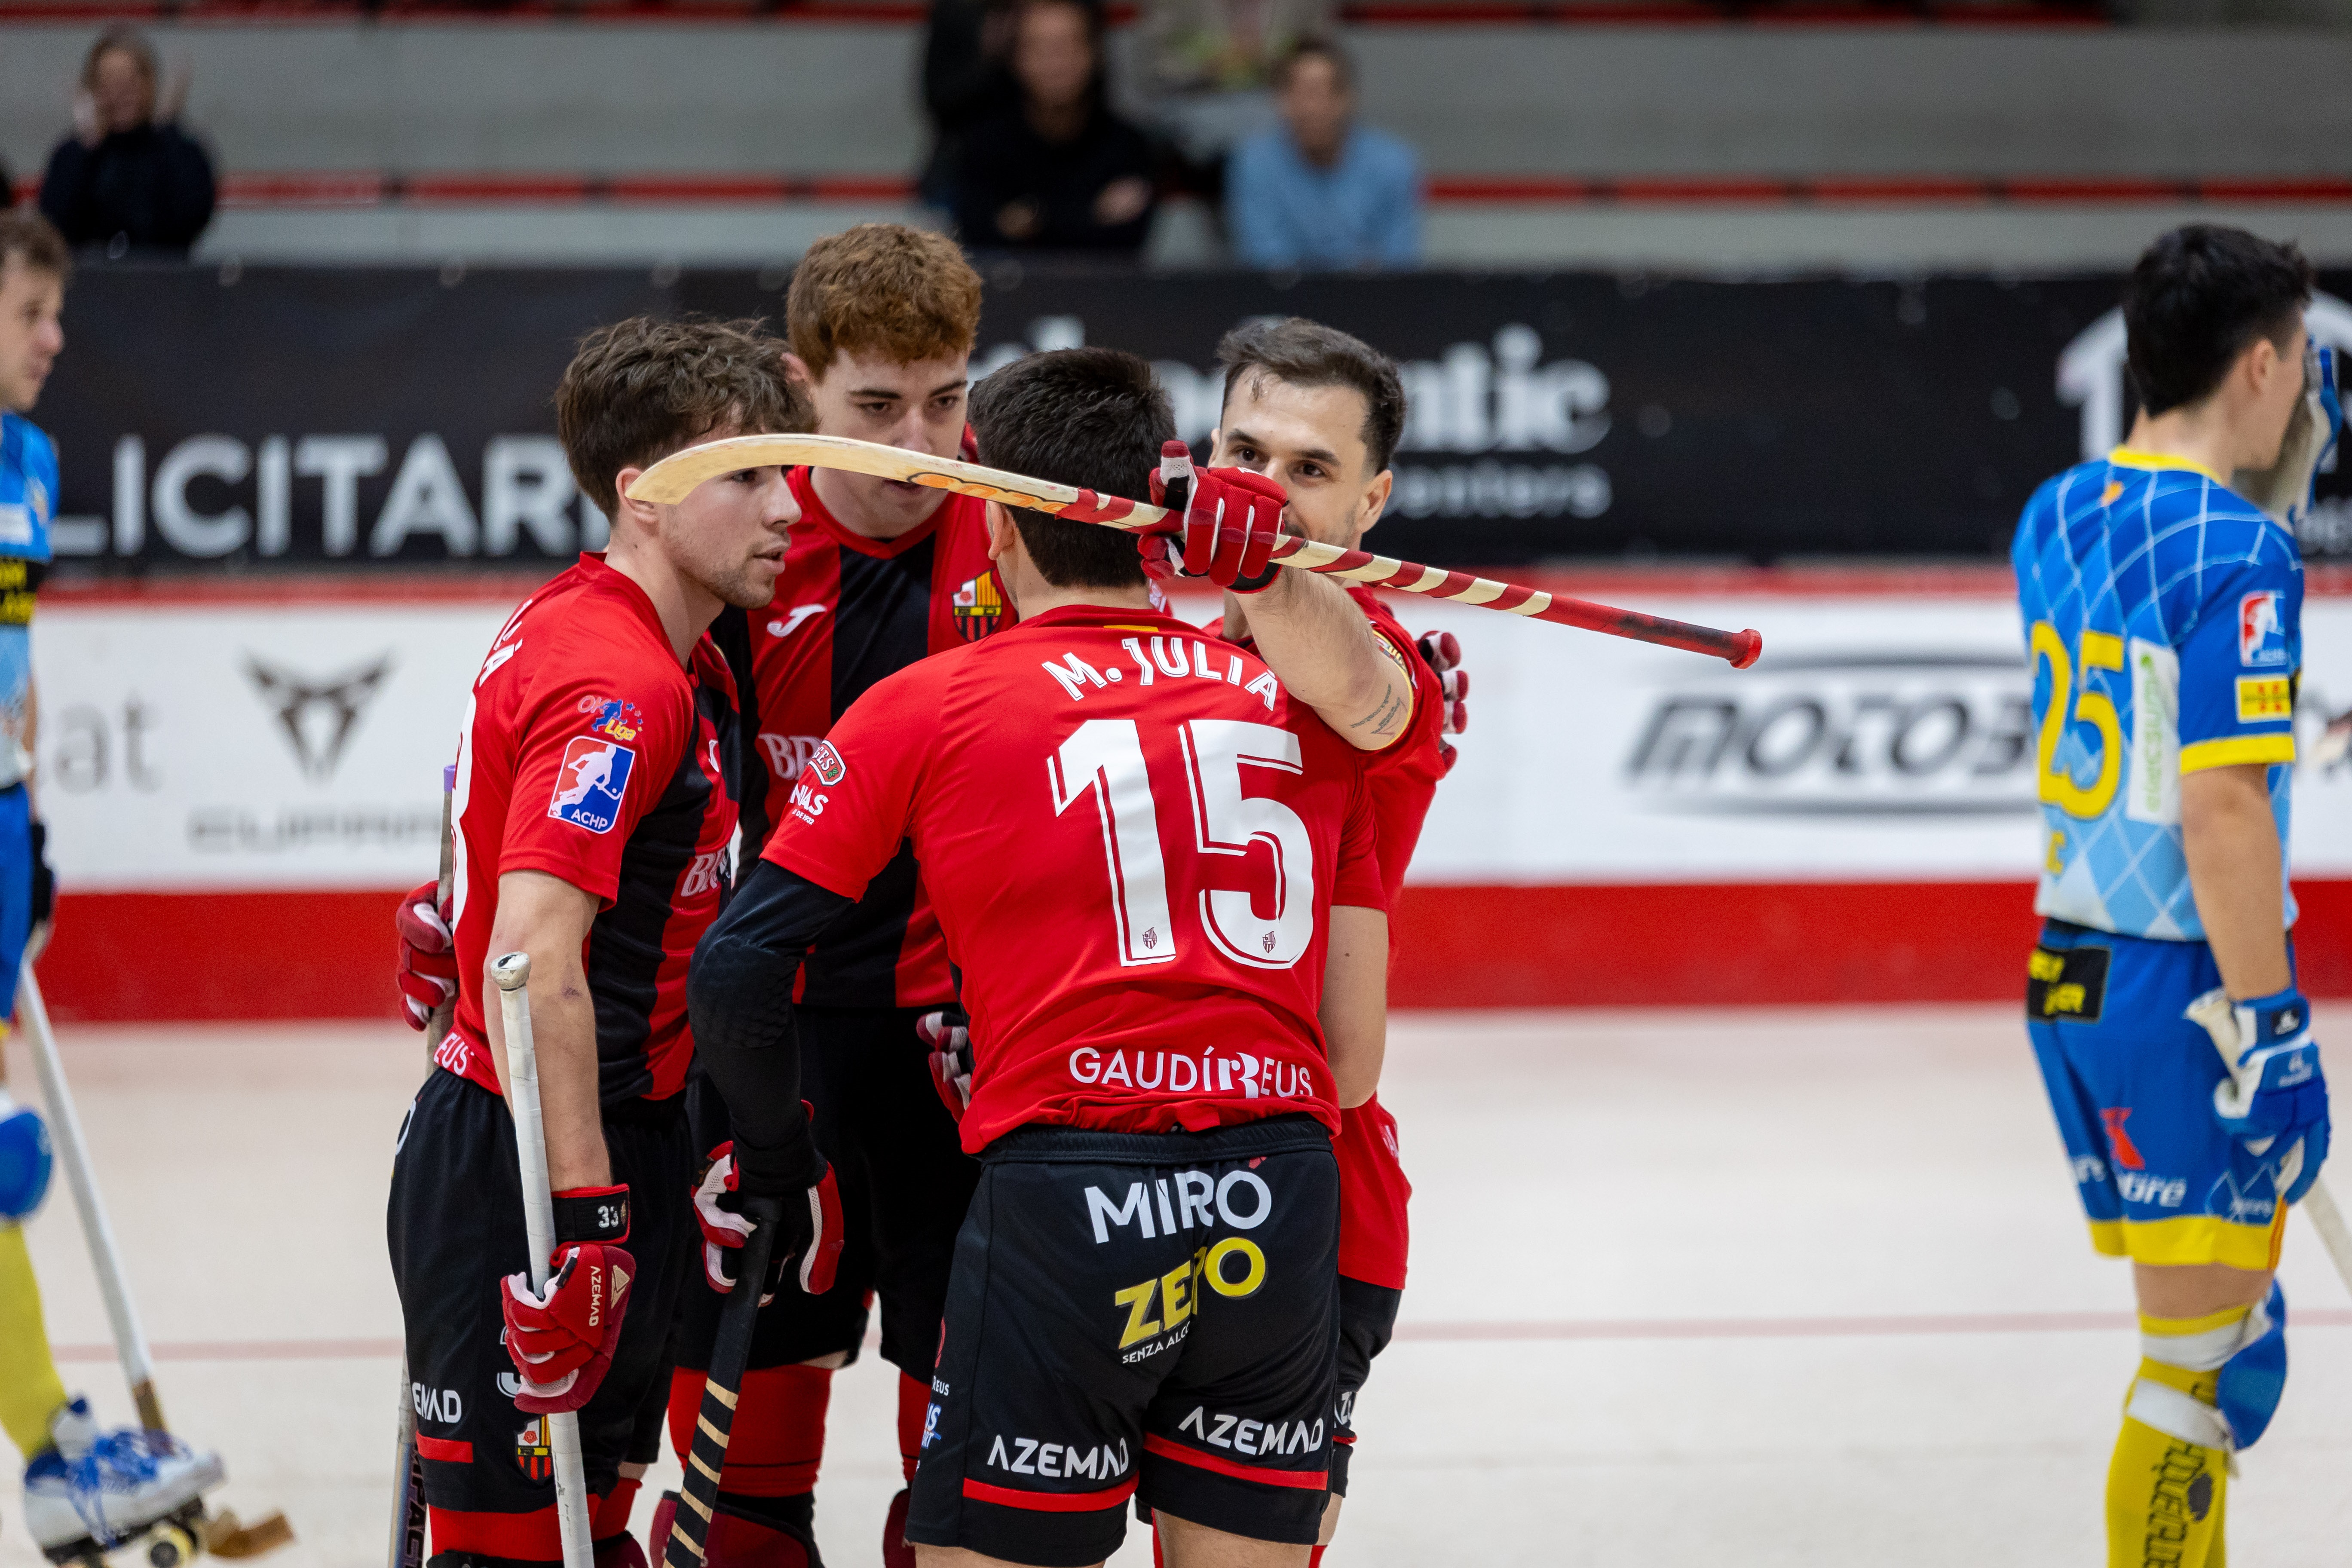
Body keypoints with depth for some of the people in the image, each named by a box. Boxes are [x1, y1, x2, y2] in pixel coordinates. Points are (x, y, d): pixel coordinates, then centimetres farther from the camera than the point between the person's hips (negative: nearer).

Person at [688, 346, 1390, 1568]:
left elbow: (738, 970, 5)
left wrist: (773, 1148, 21)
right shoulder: (1302, 704, 15)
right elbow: (1355, 1052, 13)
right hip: (1283, 1209, 4)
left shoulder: (925, 708, 7)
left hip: (1064, 1193, -3)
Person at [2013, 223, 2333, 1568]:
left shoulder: (2057, 516, 8)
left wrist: (2275, 486, 18)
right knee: (2203, 1359, -2)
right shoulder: (2234, 553, -17)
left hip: (2073, 983, 9)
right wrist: (2272, 1031, -19)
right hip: (2189, 995, -9)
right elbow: (2220, 812, -22)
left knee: (2233, 1331, 20)